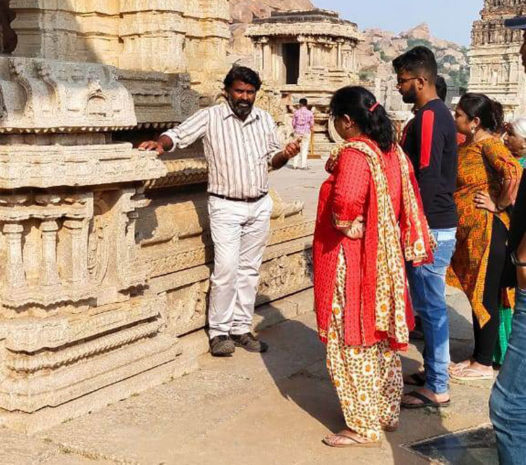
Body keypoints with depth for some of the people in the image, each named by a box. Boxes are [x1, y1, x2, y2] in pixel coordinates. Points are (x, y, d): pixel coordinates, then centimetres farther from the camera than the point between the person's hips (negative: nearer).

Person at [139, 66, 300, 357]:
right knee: (226, 269, -11)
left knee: (250, 269, 10)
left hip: (260, 205, 5)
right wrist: (160, 143, -30)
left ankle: (241, 328, 20)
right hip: (226, 206, -5)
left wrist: (285, 154, -5)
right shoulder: (210, 117, -5)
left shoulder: (265, 120, 9)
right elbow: (178, 135, -10)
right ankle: (219, 332, 3)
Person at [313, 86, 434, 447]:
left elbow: (345, 205, -36)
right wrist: (378, 227, 15)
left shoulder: (354, 153, -20)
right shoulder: (392, 151, 6)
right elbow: (409, 198, 14)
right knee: (383, 337, 18)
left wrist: (348, 225, -16)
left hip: (353, 263, -9)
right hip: (386, 258, 9)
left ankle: (364, 427, 11)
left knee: (353, 343, 2)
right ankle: (389, 411, 31)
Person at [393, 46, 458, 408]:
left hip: (431, 228, -10)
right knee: (430, 304, 18)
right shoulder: (439, 113, 14)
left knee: (431, 306, -2)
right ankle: (434, 372, 30)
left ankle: (437, 389, 8)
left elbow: (426, 180, -22)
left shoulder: (428, 117, -17)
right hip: (438, 223, 10)